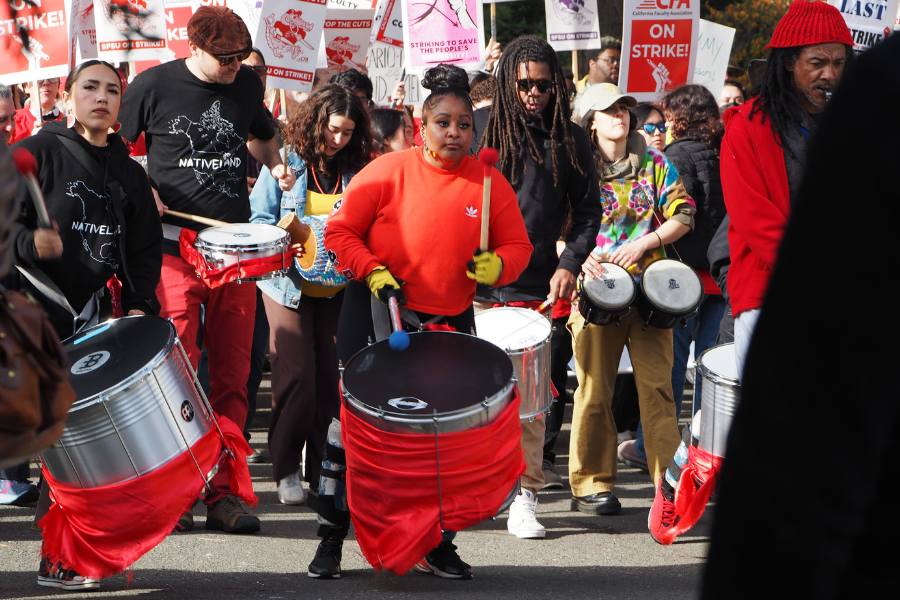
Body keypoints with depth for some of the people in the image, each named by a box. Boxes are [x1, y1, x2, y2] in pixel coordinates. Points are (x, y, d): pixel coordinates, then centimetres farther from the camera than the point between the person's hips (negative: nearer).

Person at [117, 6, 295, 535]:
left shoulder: (248, 85, 8)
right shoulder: (154, 86, -3)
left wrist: (276, 165, 7)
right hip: (174, 243, -3)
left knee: (233, 376, 2)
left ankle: (223, 491, 8)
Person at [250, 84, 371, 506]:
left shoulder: (355, 170, 6)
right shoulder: (285, 162, -2)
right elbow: (258, 218, -3)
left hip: (337, 286, 3)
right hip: (289, 284, -3)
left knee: (333, 376, -1)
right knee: (297, 375, -9)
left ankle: (325, 470, 11)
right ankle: (286, 470, 7)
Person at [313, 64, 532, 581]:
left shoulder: (490, 184, 0)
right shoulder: (389, 171, -6)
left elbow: (518, 245, 6)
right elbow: (340, 231, -3)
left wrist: (498, 266, -15)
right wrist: (372, 272, -17)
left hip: (450, 323, 2)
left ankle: (438, 545, 16)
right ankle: (332, 536, 14)